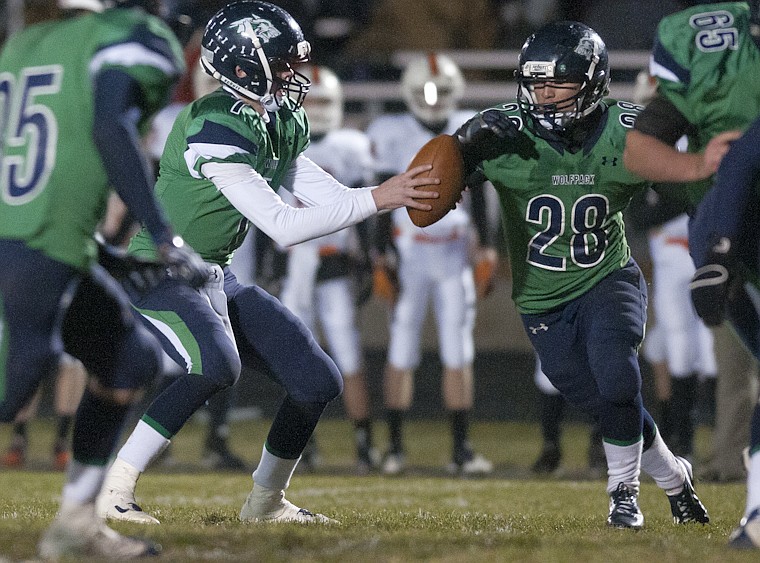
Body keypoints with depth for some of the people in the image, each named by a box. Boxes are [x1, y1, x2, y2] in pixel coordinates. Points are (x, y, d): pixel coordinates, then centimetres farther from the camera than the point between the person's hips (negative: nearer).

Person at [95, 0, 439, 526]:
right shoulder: (215, 128, -25)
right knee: (214, 365, -35)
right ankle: (113, 488, -26)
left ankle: (266, 501, 23)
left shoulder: (282, 124, 4)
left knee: (319, 381, 5)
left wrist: (412, 193, -10)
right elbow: (285, 226, -28)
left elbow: (331, 197, 5)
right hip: (159, 278, -9)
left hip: (216, 279, 9)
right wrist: (378, 198, -28)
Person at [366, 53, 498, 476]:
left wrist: (487, 247, 1)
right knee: (402, 354, -2)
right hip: (409, 254, -2)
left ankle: (462, 448, 5)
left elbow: (481, 197, 7)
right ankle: (396, 447, 5)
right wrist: (382, 258, -6)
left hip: (455, 255, 2)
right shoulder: (393, 135, -3)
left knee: (459, 354, 1)